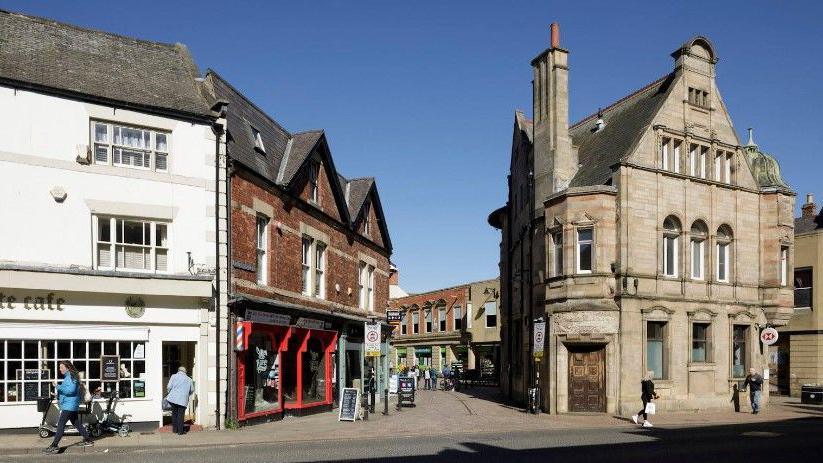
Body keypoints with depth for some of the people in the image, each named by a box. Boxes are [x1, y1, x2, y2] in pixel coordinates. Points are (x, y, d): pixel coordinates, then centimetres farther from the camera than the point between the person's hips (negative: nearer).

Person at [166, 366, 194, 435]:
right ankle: (180, 431, 1)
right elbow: (192, 390, 20)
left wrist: (169, 392, 19)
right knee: (180, 415, 2)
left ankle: (175, 429, 20)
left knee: (174, 414, 15)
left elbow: (169, 387, 0)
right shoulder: (189, 379, 12)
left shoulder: (174, 376, 7)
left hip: (173, 398, 1)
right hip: (183, 400, -1)